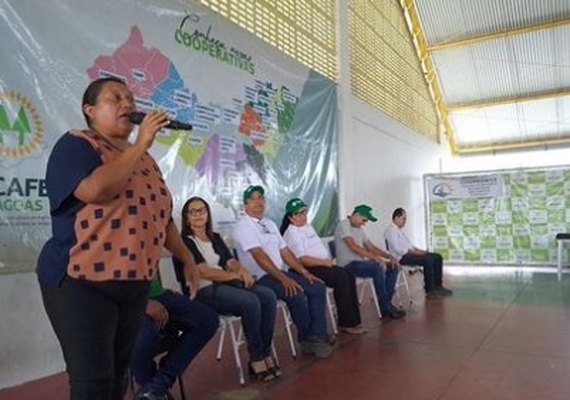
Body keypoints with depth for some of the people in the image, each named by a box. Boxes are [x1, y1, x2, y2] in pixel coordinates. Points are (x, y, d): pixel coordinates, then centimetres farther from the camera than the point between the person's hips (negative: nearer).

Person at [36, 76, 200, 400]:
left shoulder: (144, 158, 15)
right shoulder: (76, 144, -6)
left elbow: (161, 216, 20)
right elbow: (94, 190, -27)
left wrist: (187, 258, 18)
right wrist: (141, 144, -18)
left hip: (135, 283, 7)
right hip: (81, 281, -7)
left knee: (118, 372, 15)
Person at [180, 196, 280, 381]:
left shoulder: (215, 238, 20)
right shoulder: (185, 241, -2)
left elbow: (231, 261, 9)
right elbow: (204, 272, -14)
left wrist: (243, 271, -14)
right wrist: (235, 275, -16)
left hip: (225, 284, 7)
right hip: (203, 291, -7)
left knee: (268, 296, -16)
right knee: (250, 301, -30)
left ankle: (266, 353, -11)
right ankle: (256, 359, -15)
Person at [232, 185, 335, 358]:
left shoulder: (270, 223, 17)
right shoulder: (244, 225, -9)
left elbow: (284, 251, 14)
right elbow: (259, 256, -20)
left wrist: (304, 272, 4)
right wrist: (283, 279, -27)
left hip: (280, 273, 9)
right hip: (260, 278, -8)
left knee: (318, 287, -4)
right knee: (296, 294, -29)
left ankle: (318, 336, -6)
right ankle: (306, 338, -7)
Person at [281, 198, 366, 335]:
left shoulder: (308, 226, 18)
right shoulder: (292, 233, -12)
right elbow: (302, 260, -20)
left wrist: (328, 260, 5)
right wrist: (324, 262, -14)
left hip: (321, 265, 9)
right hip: (308, 270, -9)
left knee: (349, 275, -8)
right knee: (341, 277, -23)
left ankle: (353, 320, -8)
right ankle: (347, 323, -16)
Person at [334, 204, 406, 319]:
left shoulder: (359, 229, 17)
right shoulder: (344, 225, -12)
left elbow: (371, 247, 17)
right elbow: (354, 247, -24)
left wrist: (389, 256, 2)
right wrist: (376, 258, -28)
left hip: (361, 261, 10)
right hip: (349, 264, -10)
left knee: (393, 267, 0)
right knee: (378, 268, -31)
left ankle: (386, 303, -1)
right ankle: (386, 308, -19)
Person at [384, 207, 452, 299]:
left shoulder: (399, 230, 20)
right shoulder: (391, 230, -12)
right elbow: (398, 249, -22)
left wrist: (419, 250, 3)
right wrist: (415, 252, -20)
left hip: (409, 253, 10)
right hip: (402, 257, -10)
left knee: (438, 257, 2)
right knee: (428, 260, -29)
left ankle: (438, 286, 4)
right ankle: (429, 291, -20)